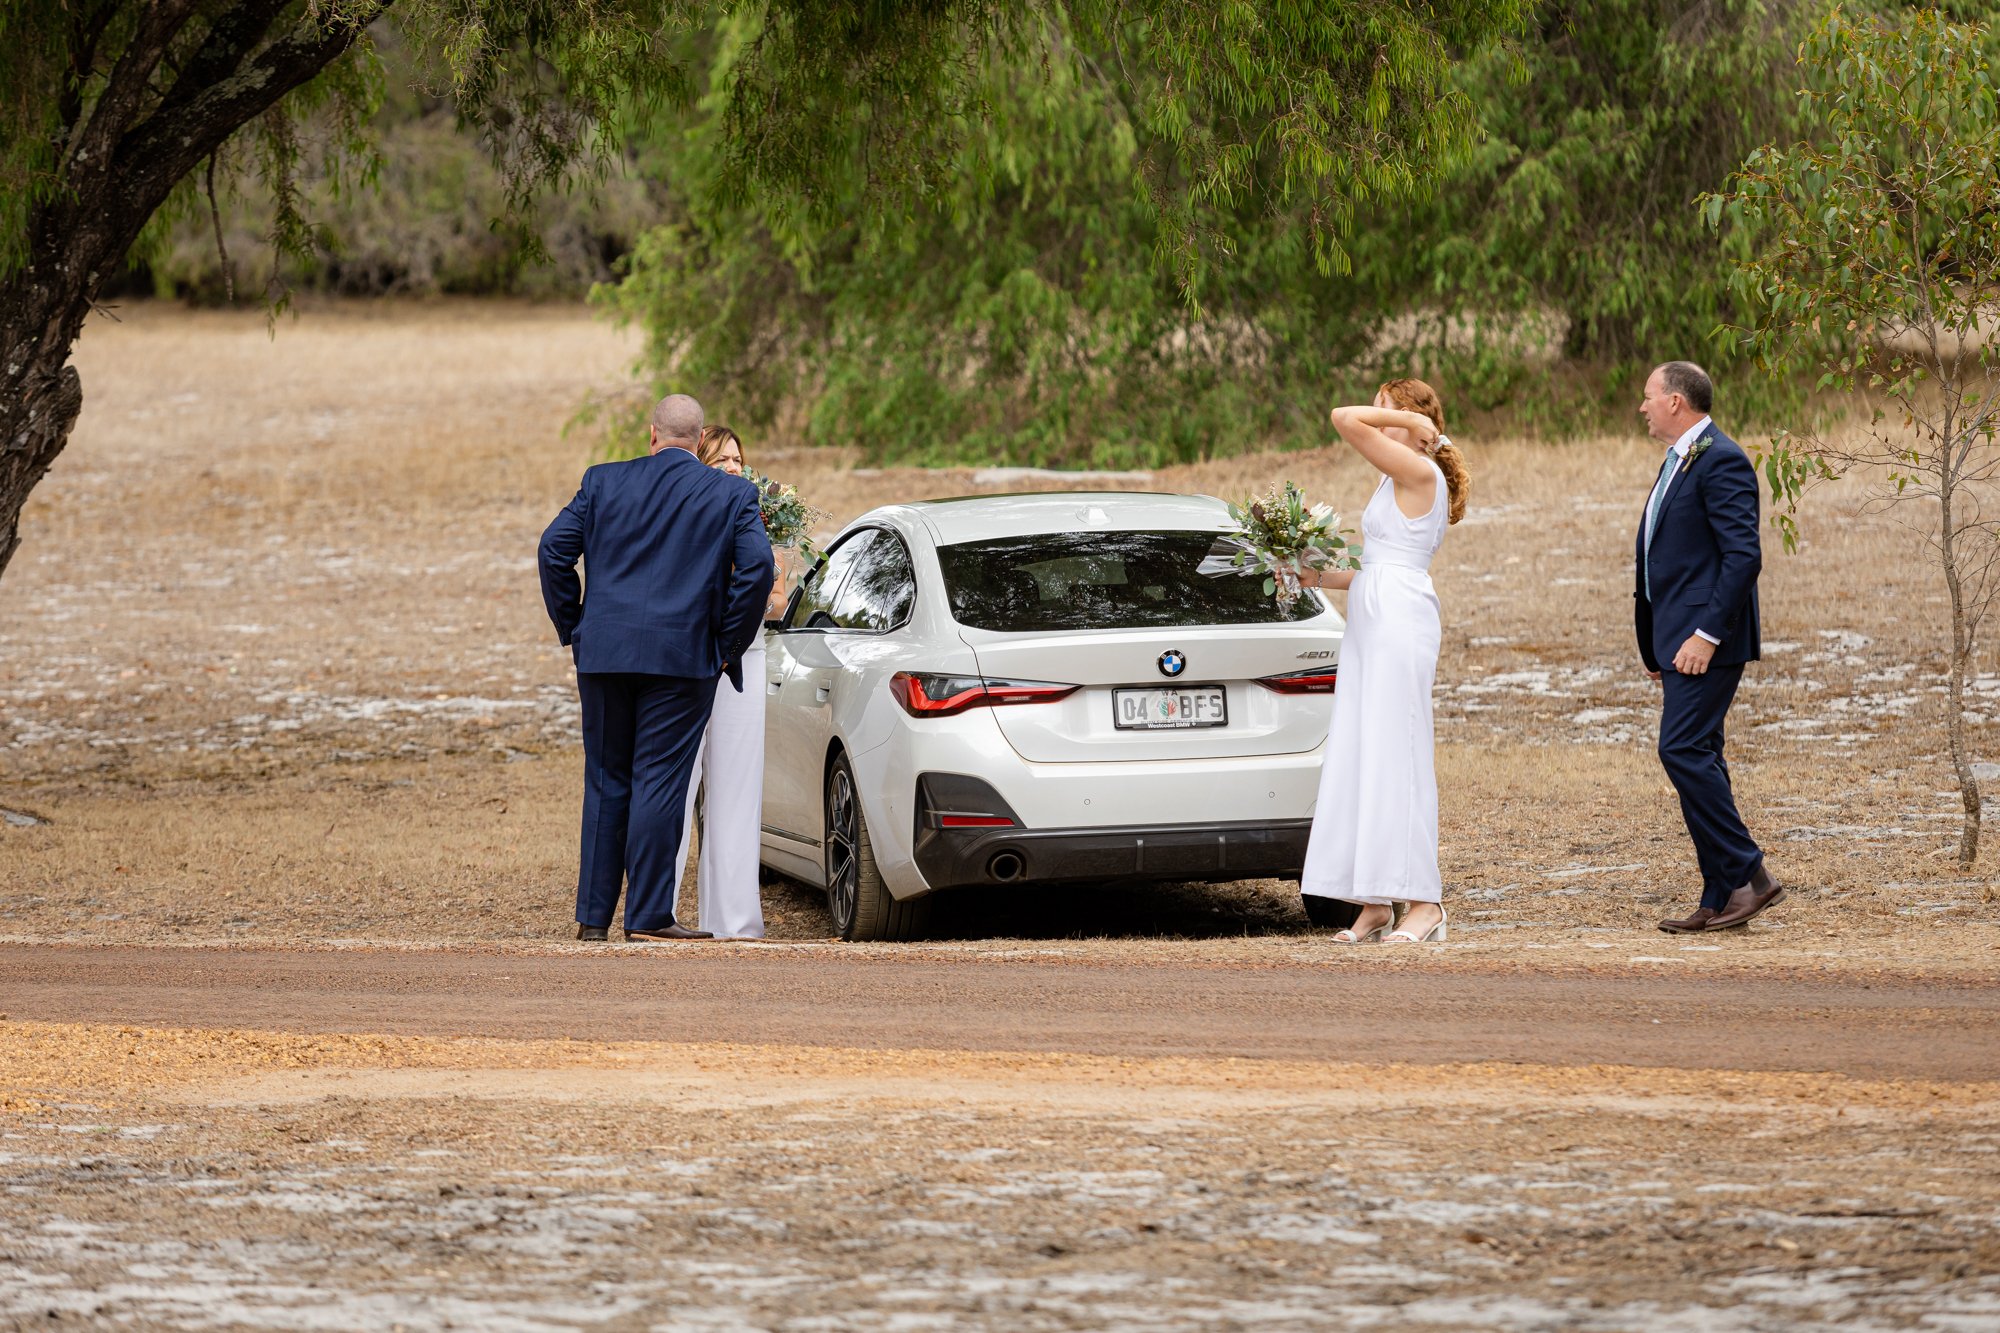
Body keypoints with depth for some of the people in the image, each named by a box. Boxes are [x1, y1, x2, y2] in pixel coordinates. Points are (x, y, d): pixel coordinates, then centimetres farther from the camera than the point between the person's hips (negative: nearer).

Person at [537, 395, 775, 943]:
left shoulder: (603, 482, 8)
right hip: (683, 655, -3)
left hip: (603, 652, 3)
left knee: (606, 783, 10)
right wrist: (729, 644, 1)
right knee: (659, 783, -1)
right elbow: (756, 568, -8)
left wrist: (573, 628, 11)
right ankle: (648, 916, -4)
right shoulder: (732, 495, 2)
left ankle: (593, 914, 11)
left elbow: (554, 549, 3)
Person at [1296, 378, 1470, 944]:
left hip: (1398, 620, -10)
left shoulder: (1419, 472, -9)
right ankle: (1375, 905, 5)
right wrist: (1325, 578, 18)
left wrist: (1409, 418, -4)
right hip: (1370, 621, 10)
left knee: (1396, 758, -10)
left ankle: (1423, 903, -10)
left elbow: (1345, 419, -16)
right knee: (1358, 760, 5)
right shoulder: (1394, 483, 20)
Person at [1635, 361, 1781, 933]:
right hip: (1681, 639, 11)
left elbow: (1743, 554, -20)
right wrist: (1657, 649, 21)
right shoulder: (1679, 461, 19)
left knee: (1684, 751, -16)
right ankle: (1721, 901, 9)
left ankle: (1746, 875, -11)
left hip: (1706, 639, -11)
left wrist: (1707, 634, -24)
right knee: (1694, 758, 8)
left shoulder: (1721, 462, -13)